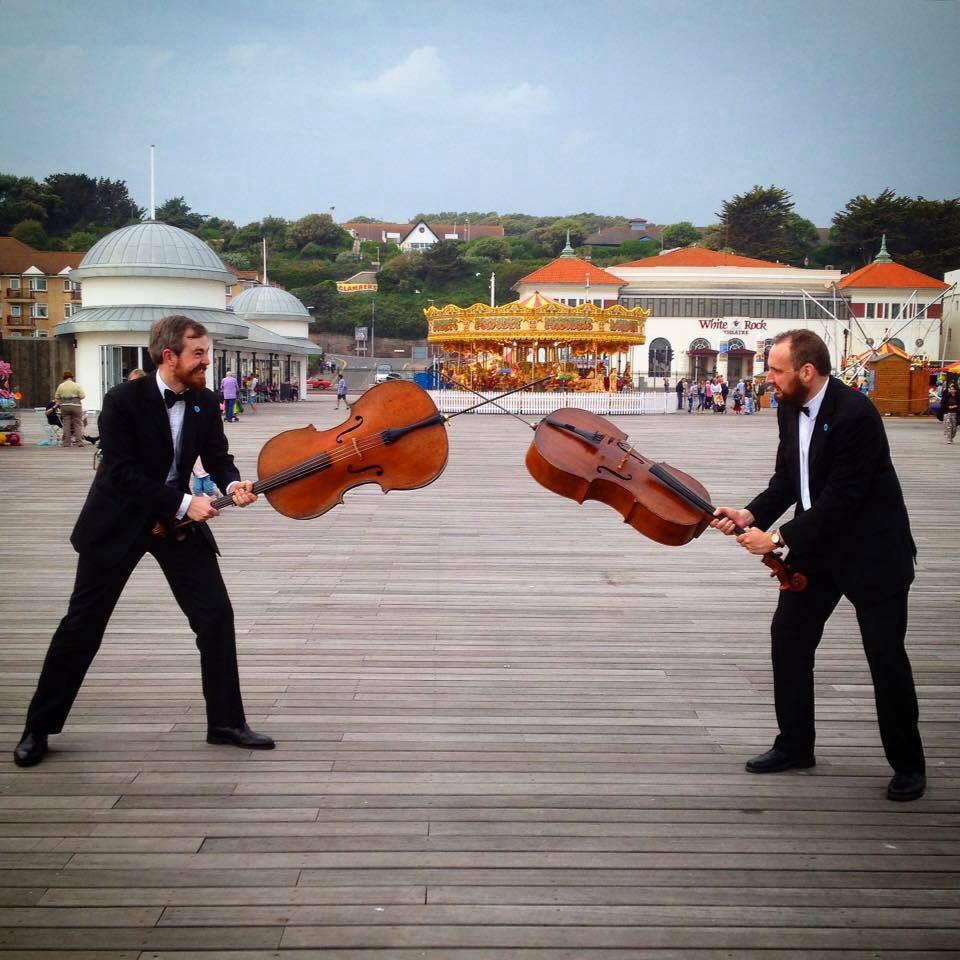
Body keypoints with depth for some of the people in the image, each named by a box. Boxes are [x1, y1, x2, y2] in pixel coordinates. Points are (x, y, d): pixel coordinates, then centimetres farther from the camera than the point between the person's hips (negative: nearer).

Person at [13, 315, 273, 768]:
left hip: (177, 520, 4)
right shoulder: (124, 400, -19)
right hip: (119, 522, -4)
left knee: (216, 614, -3)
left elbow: (217, 456, 3)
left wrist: (232, 483, -21)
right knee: (82, 625, 4)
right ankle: (38, 727, 19)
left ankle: (226, 721, 9)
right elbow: (122, 473, -23)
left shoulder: (205, 403, -4)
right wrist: (183, 503, -29)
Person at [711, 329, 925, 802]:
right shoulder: (790, 409, -1)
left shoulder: (855, 415, -26)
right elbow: (786, 480, 6)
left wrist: (779, 537, -24)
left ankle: (908, 764, 18)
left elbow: (841, 499, -27)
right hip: (817, 544, 8)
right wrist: (751, 514, -12)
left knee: (886, 656, 0)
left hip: (871, 550, -7)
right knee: (788, 636, 7)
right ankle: (795, 745, 21)